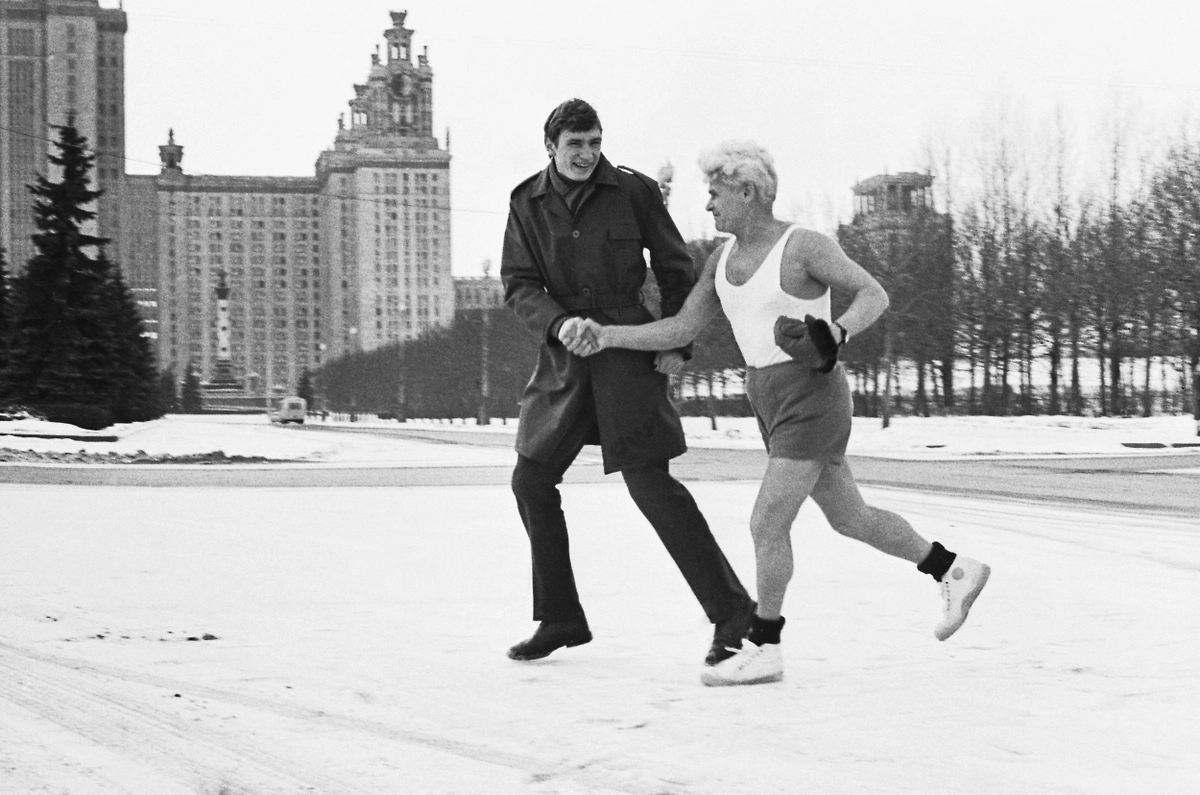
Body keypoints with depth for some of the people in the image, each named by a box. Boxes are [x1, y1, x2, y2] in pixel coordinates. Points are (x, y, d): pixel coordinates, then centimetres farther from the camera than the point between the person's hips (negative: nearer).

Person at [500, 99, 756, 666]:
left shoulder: (632, 191, -4)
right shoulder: (526, 203, 4)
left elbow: (676, 270, 3)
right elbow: (517, 284, -2)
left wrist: (676, 343, -5)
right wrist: (558, 323, -21)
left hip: (628, 349, -5)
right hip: (565, 359, 5)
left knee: (650, 482, -12)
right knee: (531, 481, 6)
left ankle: (731, 612, -4)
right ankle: (561, 618, 20)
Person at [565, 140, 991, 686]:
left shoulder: (804, 245, -12)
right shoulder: (724, 258, 11)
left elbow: (874, 295, -13)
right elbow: (680, 330, 9)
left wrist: (835, 335, -32)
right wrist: (608, 336, -3)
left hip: (813, 400, -9)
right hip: (774, 404, 9)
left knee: (766, 524, -10)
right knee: (849, 518, 17)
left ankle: (762, 651, 1)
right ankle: (955, 571, 31)